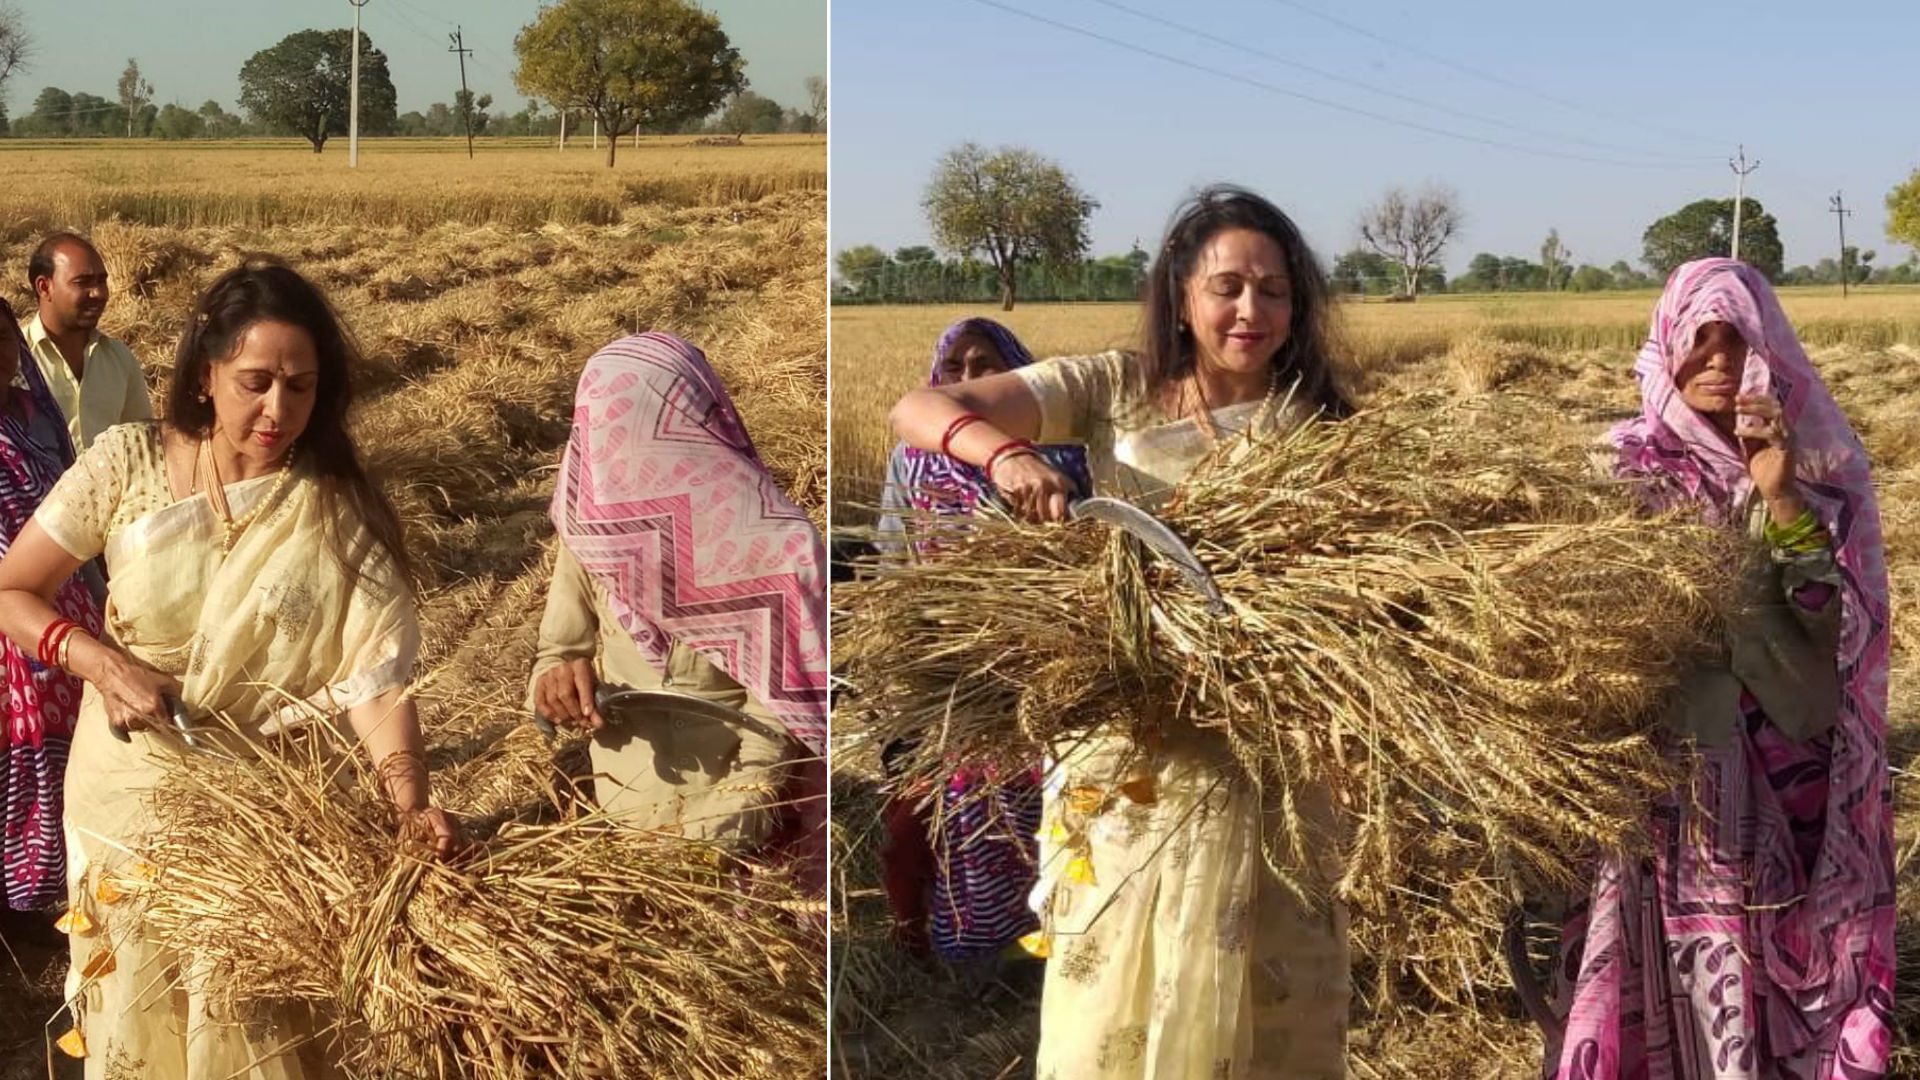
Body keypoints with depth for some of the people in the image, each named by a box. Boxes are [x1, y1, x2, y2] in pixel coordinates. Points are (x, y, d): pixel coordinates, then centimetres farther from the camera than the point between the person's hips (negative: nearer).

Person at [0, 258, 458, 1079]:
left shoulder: (339, 512, -11)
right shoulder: (129, 465, -9)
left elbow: (375, 674, -18)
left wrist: (409, 801, -33)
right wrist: (103, 663, -20)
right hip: (132, 803, 1)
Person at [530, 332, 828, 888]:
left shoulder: (772, 543, -16)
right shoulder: (590, 526, 0)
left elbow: (782, 707, -17)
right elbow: (558, 649, 10)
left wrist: (718, 835, -27)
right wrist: (557, 675, -14)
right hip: (615, 822, 5)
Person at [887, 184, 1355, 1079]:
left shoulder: (1316, 429, 2)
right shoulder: (1114, 391, 0)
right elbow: (916, 409, -8)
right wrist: (1006, 454, -28)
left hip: (1256, 763, 0)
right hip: (1122, 760, 0)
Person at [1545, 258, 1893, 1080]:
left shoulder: (1821, 466, 2)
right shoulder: (1626, 469, -2)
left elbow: (1843, 622, -8)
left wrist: (1781, 501, -18)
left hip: (1784, 773, 1)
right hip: (1659, 759, -1)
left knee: (1780, 954, 6)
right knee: (1666, 978, 3)